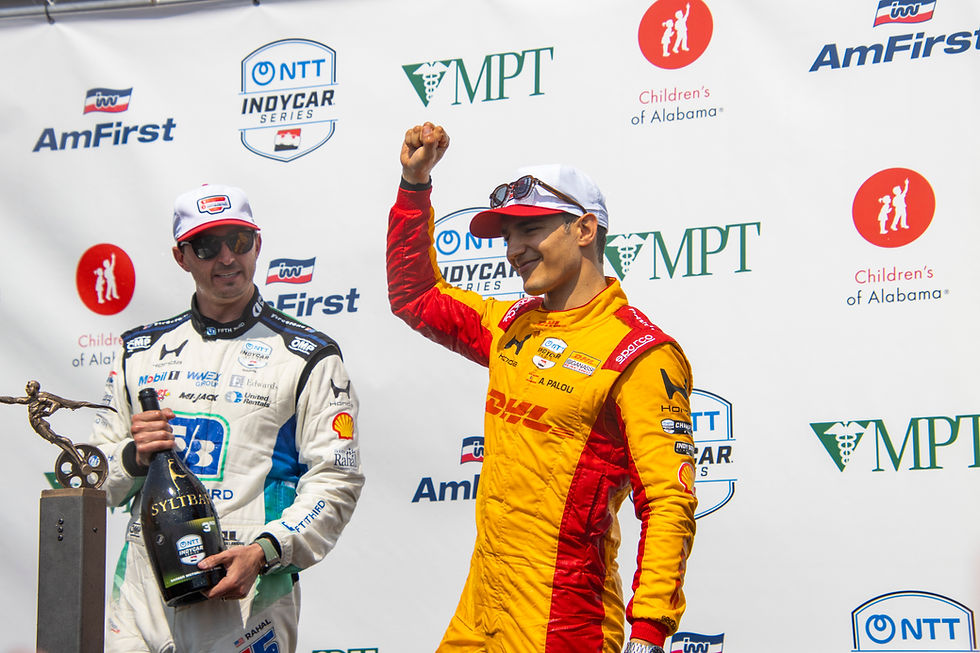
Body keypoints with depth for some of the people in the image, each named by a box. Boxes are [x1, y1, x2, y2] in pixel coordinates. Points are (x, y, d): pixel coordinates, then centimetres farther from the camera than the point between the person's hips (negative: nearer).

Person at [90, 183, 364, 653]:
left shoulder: (309, 357, 2)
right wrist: (134, 457, -7)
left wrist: (263, 552, -18)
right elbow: (97, 482, 15)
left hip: (246, 601, -3)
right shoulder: (141, 352, 13)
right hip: (141, 595, 3)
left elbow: (335, 482, -5)